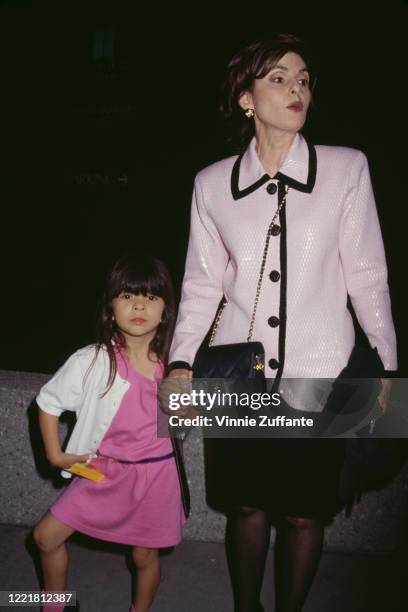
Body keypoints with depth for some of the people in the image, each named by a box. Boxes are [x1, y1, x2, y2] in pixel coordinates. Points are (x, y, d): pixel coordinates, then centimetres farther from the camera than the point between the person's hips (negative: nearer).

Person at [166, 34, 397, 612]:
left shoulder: (347, 168, -2)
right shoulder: (212, 184, 1)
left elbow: (367, 274, 1)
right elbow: (202, 283, 5)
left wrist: (386, 363, 3)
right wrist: (181, 361, -3)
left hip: (319, 375, -1)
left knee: (304, 513, 11)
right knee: (248, 506, 14)